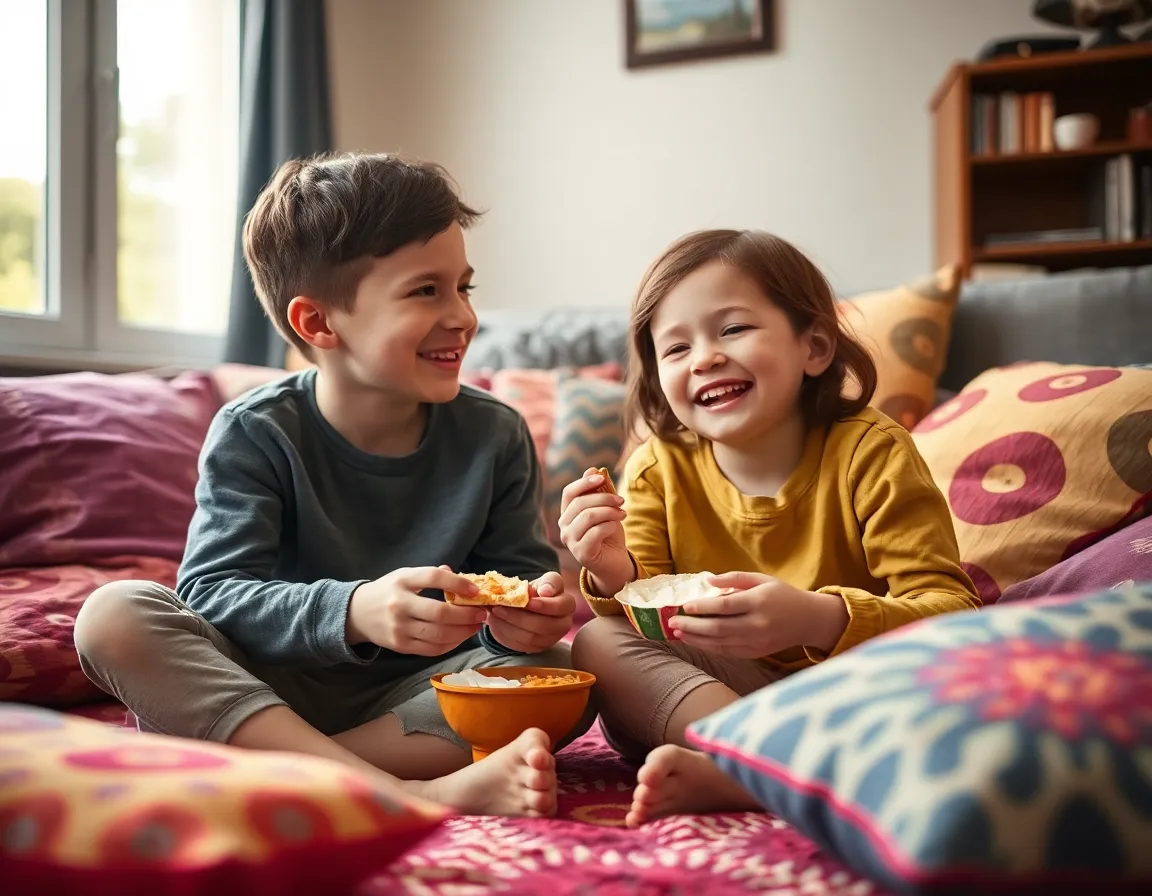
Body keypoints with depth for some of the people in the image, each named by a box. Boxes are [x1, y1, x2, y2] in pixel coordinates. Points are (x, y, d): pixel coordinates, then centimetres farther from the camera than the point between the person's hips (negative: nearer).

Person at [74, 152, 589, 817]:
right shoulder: (255, 434, -10)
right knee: (114, 615, -26)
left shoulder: (495, 435, -2)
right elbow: (211, 592, -20)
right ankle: (419, 795, -41)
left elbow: (525, 573, 0)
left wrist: (528, 613, -26)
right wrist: (352, 612, -38)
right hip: (268, 683, -1)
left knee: (570, 665, -22)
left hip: (417, 696, 2)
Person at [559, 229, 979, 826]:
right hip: (701, 695, 3)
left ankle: (723, 773, -34)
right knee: (597, 644, -19)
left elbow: (952, 613, -21)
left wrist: (822, 621, -40)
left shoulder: (869, 453, -13)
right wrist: (613, 575, -25)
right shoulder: (659, 470, -2)